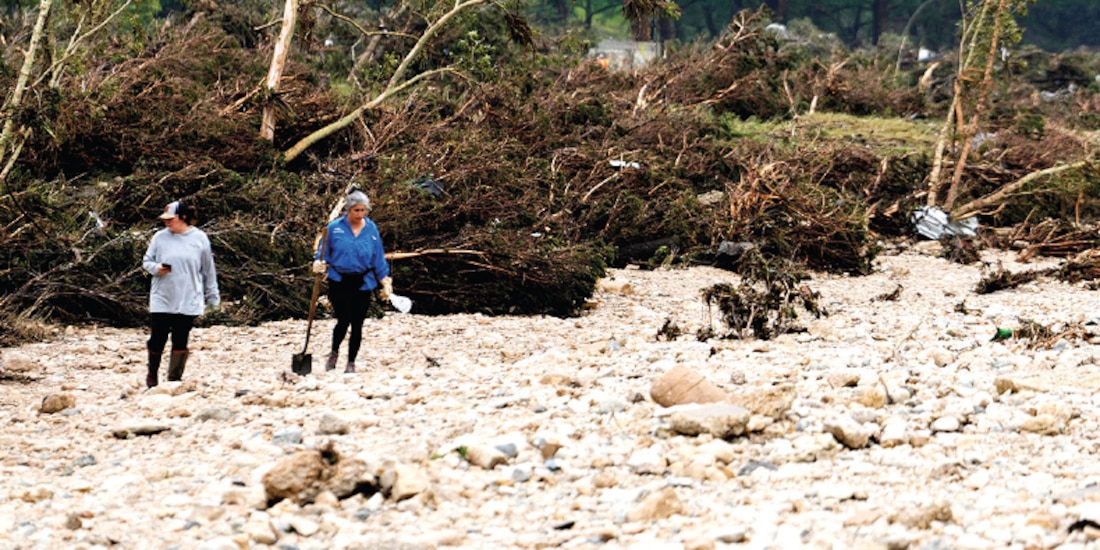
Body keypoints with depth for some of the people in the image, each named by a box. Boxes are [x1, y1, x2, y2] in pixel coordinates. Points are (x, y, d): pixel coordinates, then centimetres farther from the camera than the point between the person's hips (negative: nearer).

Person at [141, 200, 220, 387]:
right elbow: (146, 261, 10)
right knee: (157, 340, 0)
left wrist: (213, 298, 11)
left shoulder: (199, 238, 2)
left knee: (180, 342, 4)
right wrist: (156, 268, -13)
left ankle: (174, 379, 14)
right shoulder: (160, 237, 2)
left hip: (188, 301, 0)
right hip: (161, 300, 0)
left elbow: (208, 271, 8)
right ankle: (152, 375, 23)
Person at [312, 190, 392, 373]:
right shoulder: (334, 228, -3)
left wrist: (385, 282, 9)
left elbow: (378, 258, 10)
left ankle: (351, 363, 18)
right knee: (344, 320, -11)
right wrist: (319, 263, -17)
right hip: (339, 282, -2)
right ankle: (334, 353, 18)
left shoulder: (371, 229, 4)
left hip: (363, 283, 2)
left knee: (357, 324, 4)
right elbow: (323, 252, 4)